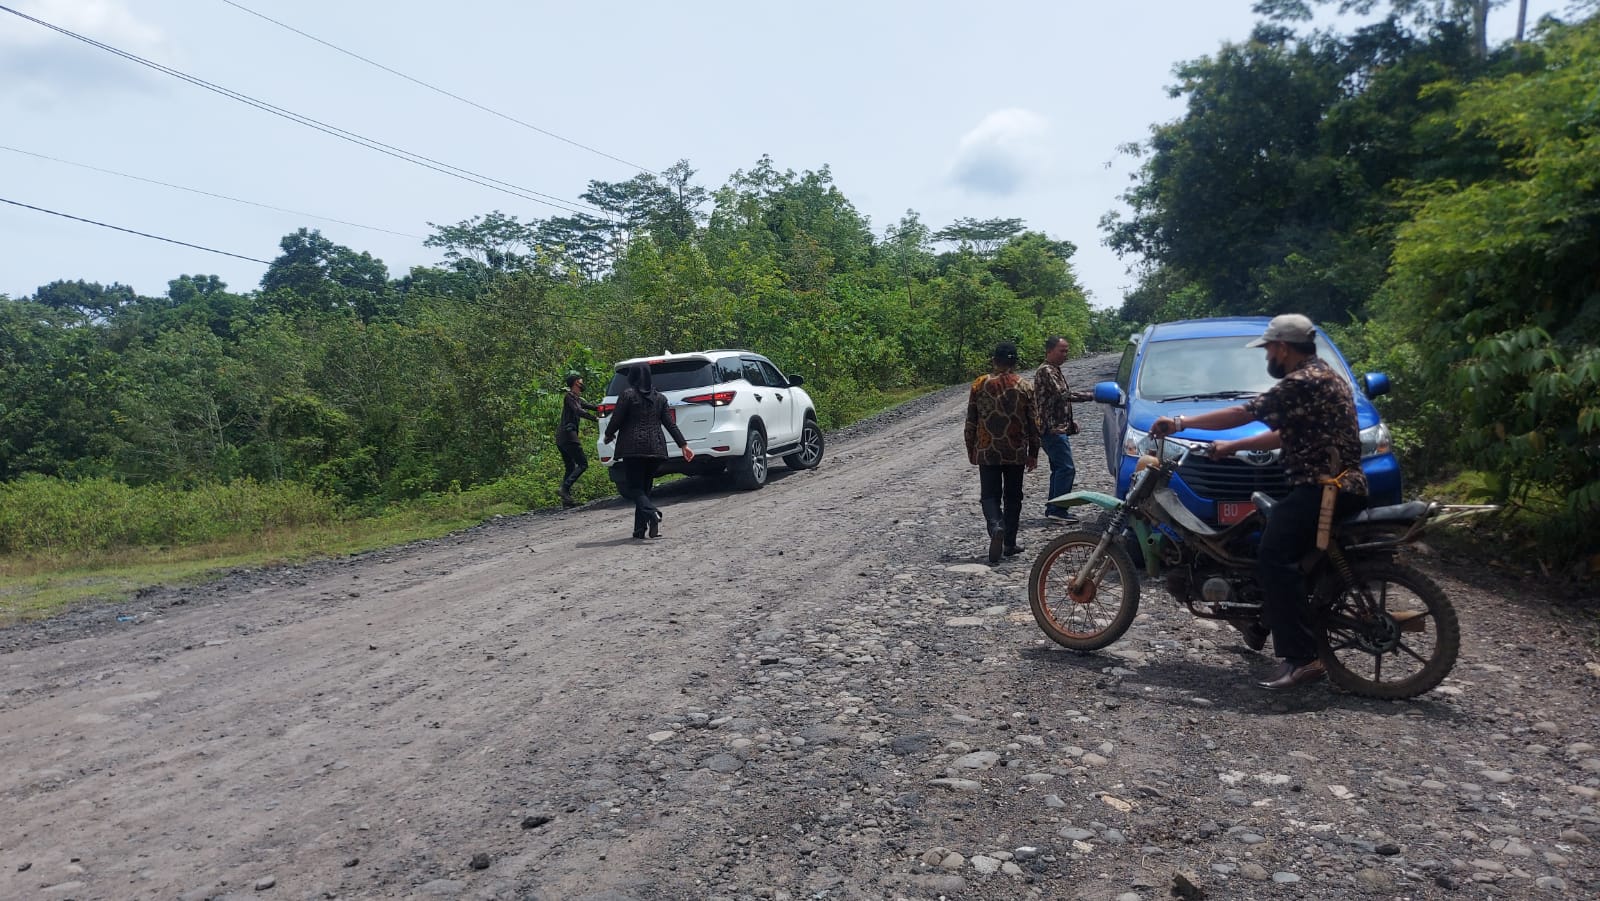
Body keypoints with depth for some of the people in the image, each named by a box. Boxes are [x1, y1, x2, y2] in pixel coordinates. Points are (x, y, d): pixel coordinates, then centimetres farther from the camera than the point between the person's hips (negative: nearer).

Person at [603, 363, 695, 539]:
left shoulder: (628, 394, -4)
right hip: (655, 448, 5)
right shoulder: (659, 397, 11)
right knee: (644, 487, 13)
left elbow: (616, 419, -5)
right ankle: (639, 529, 10)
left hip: (633, 448, -5)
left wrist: (608, 435, 14)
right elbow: (670, 424, 7)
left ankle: (652, 513, -30)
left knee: (634, 488, -3)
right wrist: (683, 445, 8)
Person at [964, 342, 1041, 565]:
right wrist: (1033, 453, 10)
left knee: (990, 495, 6)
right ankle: (1010, 543, 17)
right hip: (1016, 453, 1)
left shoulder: (979, 385, -3)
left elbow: (971, 421, 1)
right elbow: (1033, 423, 1)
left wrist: (971, 449, 13)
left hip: (987, 452, -1)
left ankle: (996, 526, -22)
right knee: (1013, 497, 12)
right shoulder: (1024, 387, -2)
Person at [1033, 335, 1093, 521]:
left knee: (1059, 468, 13)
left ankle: (1053, 506, 18)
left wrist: (1070, 422, 17)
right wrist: (1090, 396, -23)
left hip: (1058, 428, 11)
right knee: (1066, 468, -12)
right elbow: (1063, 394, -23)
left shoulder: (1055, 370, 20)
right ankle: (1058, 509, -10)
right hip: (1052, 429, -11)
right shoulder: (1046, 371, -13)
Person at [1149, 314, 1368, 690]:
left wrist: (1180, 423, -9)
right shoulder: (1322, 375, 20)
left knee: (1275, 558, -21)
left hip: (1324, 488, -11)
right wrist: (1232, 446, 22)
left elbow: (1244, 413, -16)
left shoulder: (1303, 382, -14)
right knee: (1260, 527, 23)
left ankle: (1301, 658, -23)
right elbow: (1286, 434, 23)